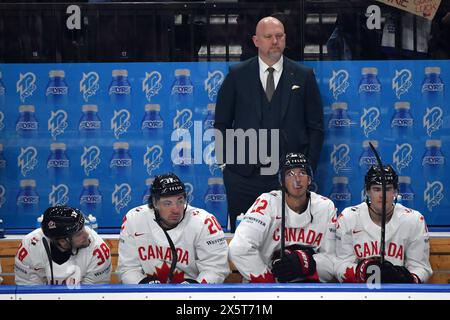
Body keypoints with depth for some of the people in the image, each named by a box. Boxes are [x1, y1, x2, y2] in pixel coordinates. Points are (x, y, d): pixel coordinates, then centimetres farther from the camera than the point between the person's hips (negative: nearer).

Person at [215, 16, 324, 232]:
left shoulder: (304, 76, 7)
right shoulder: (237, 75, 7)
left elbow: (315, 127, 8)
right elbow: (222, 123, 11)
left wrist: (308, 168, 1)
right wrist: (225, 161, 3)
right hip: (244, 174, 0)